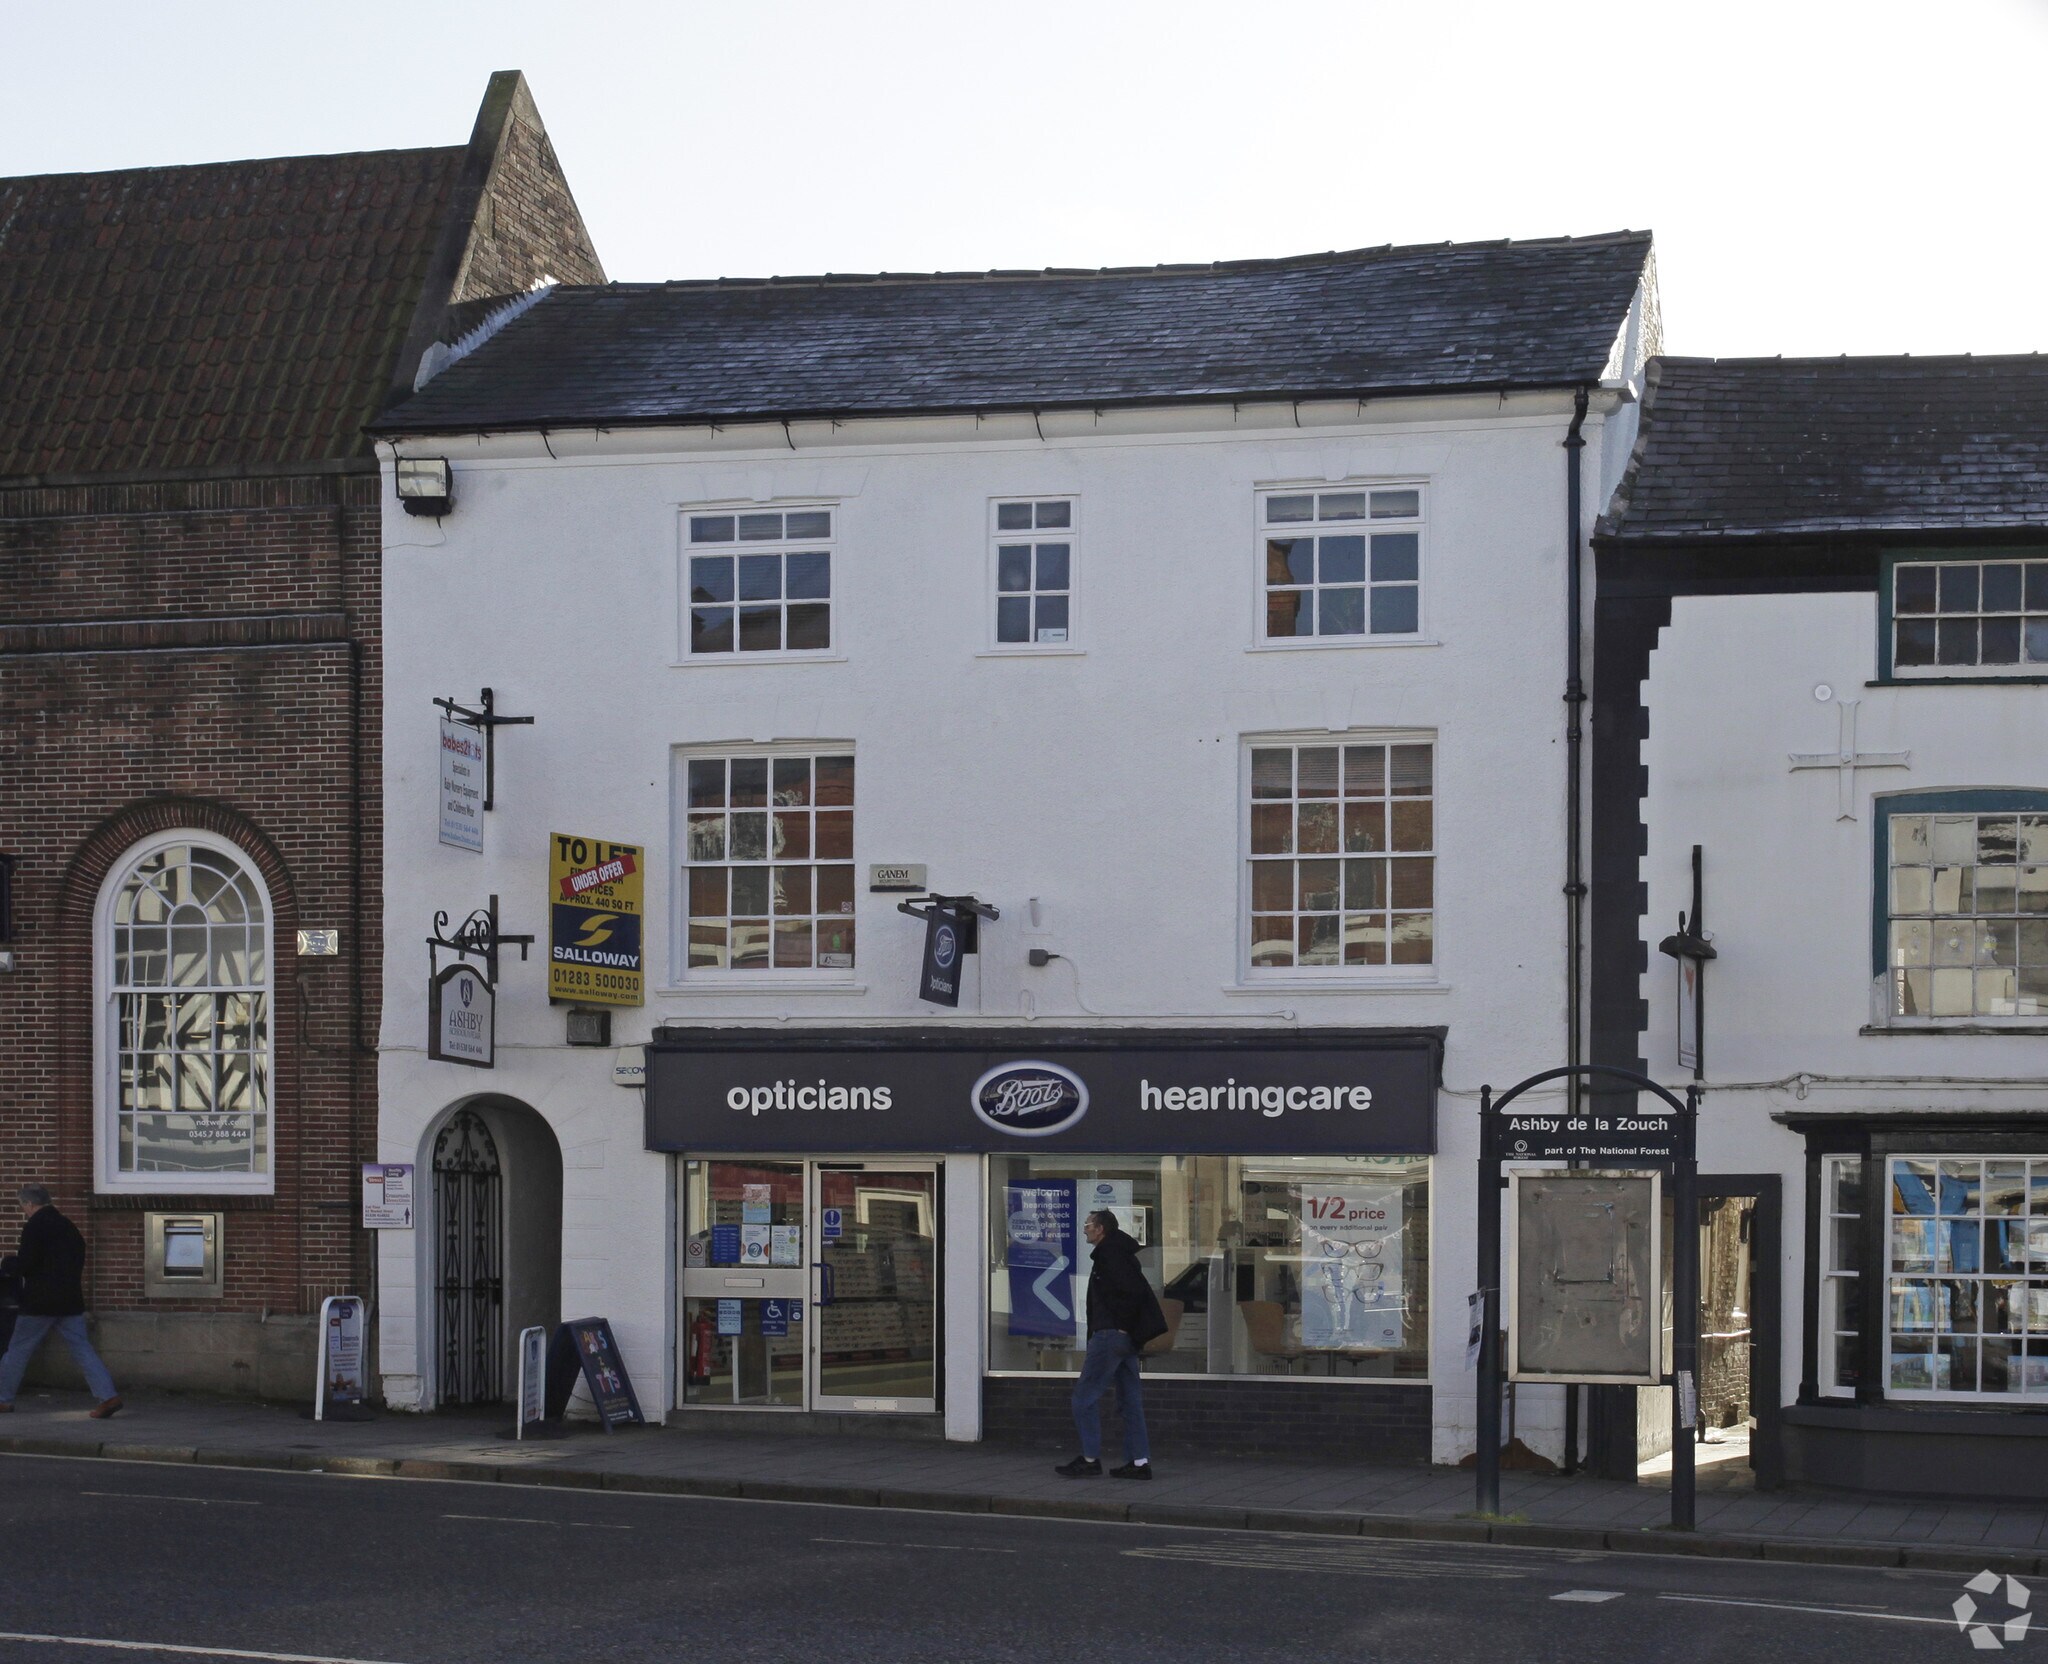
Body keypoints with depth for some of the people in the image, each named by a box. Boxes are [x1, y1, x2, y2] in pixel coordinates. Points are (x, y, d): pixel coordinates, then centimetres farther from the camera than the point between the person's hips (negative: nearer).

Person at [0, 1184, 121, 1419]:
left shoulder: (34, 1227, -11)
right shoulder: (67, 1225, 13)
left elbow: (24, 1265, -15)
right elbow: (80, 1260, 18)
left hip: (40, 1302, -6)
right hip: (71, 1300, 6)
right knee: (82, 1348, 1)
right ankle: (108, 1395, -12)